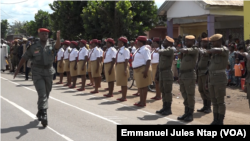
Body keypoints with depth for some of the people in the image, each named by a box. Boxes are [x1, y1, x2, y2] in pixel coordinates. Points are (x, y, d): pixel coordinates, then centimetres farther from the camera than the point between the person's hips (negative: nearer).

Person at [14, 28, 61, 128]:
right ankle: (43, 115, -20)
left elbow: (57, 46, -20)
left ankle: (40, 112, 33)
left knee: (46, 94, 13)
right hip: (37, 73, -3)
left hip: (49, 73, 3)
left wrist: (58, 38, -40)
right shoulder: (33, 47, 1)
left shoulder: (50, 47, 3)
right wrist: (18, 69, 8)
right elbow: (24, 58, 8)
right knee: (42, 94, -15)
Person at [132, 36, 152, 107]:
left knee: (143, 86, -5)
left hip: (142, 70, -10)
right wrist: (135, 70, 22)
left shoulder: (145, 50, -14)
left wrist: (146, 70, -28)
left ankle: (143, 102, 0)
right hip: (137, 70, 10)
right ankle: (141, 101, 23)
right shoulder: (139, 49, 17)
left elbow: (148, 60, -21)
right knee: (139, 86, 15)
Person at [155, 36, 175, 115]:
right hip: (161, 74, 8)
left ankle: (168, 109, 3)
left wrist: (159, 50, 0)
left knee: (167, 92, -4)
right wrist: (157, 77, 18)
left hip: (167, 74, -8)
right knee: (163, 92, 12)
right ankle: (164, 108, 20)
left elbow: (161, 52, -26)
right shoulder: (163, 51, 17)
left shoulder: (170, 50, -8)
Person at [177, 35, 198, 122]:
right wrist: (180, 76, 18)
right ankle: (186, 113, 21)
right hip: (182, 75, 8)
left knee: (190, 96, -1)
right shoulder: (186, 51, 16)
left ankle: (190, 115, 7)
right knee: (185, 96, 12)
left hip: (190, 76, -8)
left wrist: (179, 50, -5)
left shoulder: (194, 50, -7)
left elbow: (185, 50, -26)